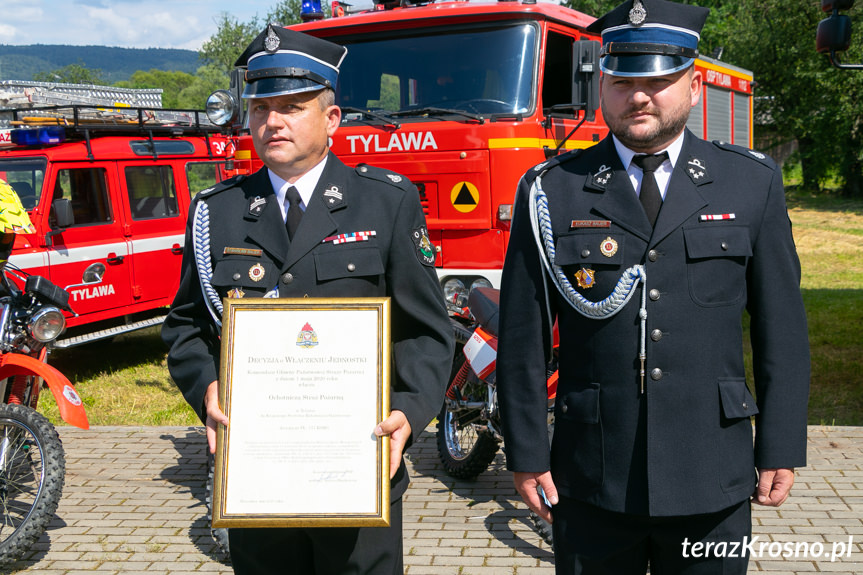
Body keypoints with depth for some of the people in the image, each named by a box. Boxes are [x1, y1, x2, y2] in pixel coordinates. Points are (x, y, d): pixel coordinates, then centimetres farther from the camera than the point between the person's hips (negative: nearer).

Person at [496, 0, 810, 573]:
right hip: (593, 484, -1)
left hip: (713, 483, 1)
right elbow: (523, 338, -1)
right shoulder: (552, 191, -2)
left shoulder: (753, 183, 3)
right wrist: (527, 454, -2)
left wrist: (781, 448, 1)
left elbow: (782, 329, 4)